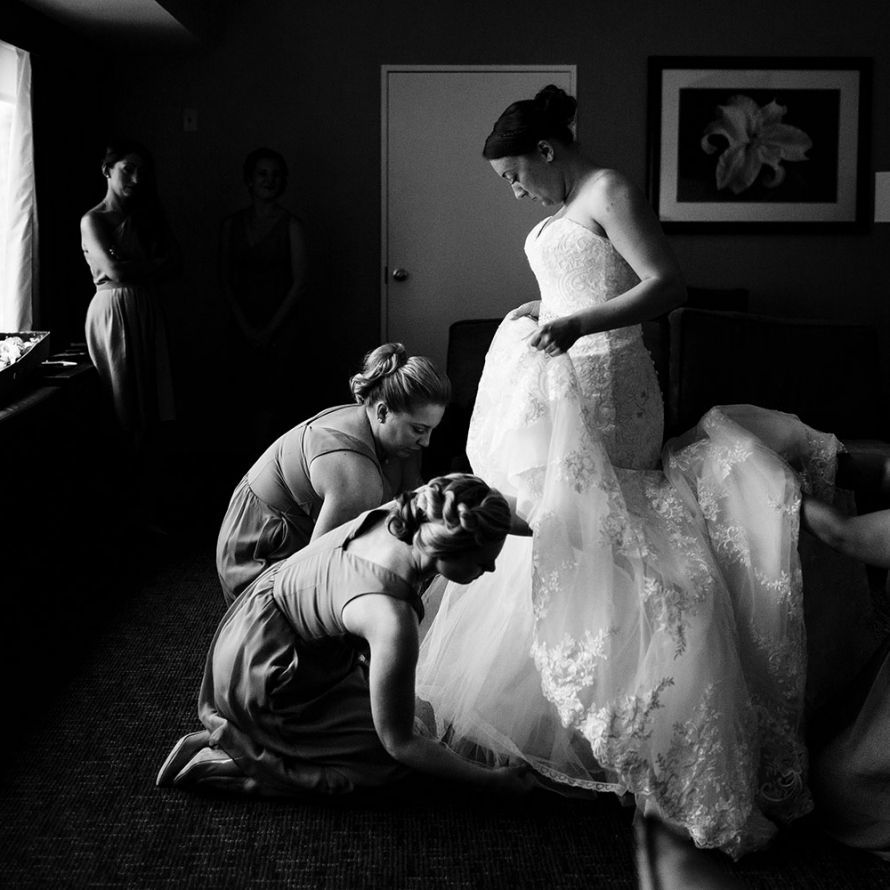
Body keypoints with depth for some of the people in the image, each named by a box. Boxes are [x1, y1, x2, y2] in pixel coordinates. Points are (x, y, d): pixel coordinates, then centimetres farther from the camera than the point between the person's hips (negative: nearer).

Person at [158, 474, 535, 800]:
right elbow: (398, 743, -24)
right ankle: (230, 757, -3)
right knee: (394, 765, -3)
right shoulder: (392, 620, -38)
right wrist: (493, 781, -15)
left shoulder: (404, 513, -19)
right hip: (260, 677, -8)